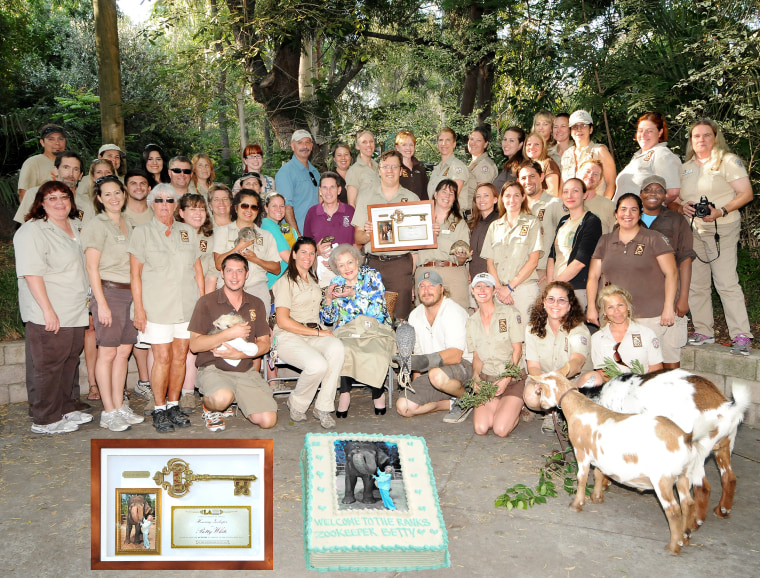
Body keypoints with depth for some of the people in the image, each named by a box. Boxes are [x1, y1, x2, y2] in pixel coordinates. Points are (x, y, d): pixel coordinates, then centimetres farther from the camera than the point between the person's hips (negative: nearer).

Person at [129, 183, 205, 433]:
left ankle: (174, 406, 18)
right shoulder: (142, 233, 4)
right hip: (157, 307, -3)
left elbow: (198, 269, 15)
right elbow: (135, 274, 0)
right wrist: (139, 308, -8)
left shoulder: (187, 231, 14)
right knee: (163, 358, -5)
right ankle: (159, 410, 8)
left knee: (180, 356, 5)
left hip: (188, 306, 3)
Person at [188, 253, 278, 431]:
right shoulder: (207, 302, -1)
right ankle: (210, 407, 0)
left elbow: (265, 343, 9)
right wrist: (229, 333, -16)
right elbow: (194, 345, -8)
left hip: (246, 371, 4)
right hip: (213, 368, -4)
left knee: (268, 421, -12)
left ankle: (237, 402, 18)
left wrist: (239, 354, -9)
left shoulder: (256, 304, 12)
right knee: (222, 398, -38)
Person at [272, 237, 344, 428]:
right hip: (288, 337, -6)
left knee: (336, 347, -29)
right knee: (318, 365, -34)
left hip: (314, 335, 6)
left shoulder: (313, 280, 22)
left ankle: (323, 407, -18)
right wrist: (317, 332, -14)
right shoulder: (286, 281, -3)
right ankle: (296, 404, -3)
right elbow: (283, 321, -13)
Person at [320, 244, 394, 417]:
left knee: (376, 350, -34)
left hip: (375, 329, -2)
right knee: (344, 349, -33)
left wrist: (353, 294, -20)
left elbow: (375, 309, -11)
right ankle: (345, 393, -19)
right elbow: (327, 320, 9)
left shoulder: (372, 276, 1)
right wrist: (328, 298, -9)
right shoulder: (336, 283, 9)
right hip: (346, 330, 2)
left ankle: (378, 393, -11)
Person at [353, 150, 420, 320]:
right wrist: (367, 234, -15)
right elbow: (357, 238, 8)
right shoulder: (366, 199, 12)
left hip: (402, 263, -1)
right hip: (373, 264, 1)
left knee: (400, 317, -4)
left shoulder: (412, 199, 9)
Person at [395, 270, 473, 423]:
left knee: (437, 375, -40)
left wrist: (424, 361, -40)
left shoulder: (454, 312, -15)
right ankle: (452, 403, 3)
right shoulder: (415, 316, 8)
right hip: (431, 370, 6)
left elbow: (455, 355, -27)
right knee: (403, 407, -13)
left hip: (463, 364, -6)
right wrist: (416, 382, 2)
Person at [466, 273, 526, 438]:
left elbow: (517, 351, -4)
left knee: (501, 429, -21)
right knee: (480, 428, -18)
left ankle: (516, 409, 11)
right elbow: (476, 356, 13)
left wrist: (506, 380, -15)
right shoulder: (472, 321, 10)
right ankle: (497, 406, 13)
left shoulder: (510, 313, -3)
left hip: (513, 379, -3)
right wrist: (476, 376, -8)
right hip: (486, 379, 3)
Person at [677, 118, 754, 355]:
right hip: (691, 230, 6)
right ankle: (703, 331, 16)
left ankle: (741, 336, -7)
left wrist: (721, 211, -20)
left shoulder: (728, 161, 0)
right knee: (695, 284, 6)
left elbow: (746, 194, -7)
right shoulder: (685, 167, 16)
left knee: (727, 282, -11)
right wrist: (681, 206, -3)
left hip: (721, 229, -5)